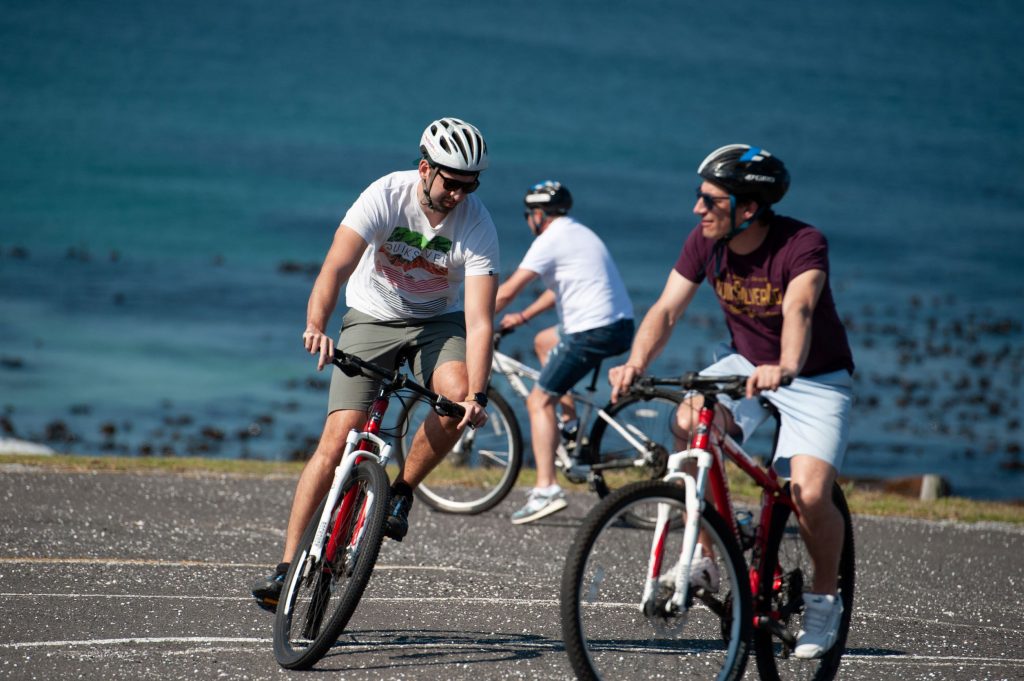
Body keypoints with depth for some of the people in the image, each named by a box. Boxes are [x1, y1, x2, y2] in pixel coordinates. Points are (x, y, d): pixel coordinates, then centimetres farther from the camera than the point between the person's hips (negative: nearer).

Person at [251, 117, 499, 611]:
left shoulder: (477, 224, -22)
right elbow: (336, 267, -35)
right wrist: (316, 326, -54)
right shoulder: (387, 196, -24)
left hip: (437, 321, 1)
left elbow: (479, 320, -27)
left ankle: (402, 492, -7)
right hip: (372, 317, -1)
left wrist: (478, 394, -41)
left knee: (458, 392, -32)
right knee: (337, 440, -14)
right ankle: (287, 565, -8)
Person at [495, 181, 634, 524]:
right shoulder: (578, 233, 21)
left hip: (592, 332, -9)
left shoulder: (550, 240, -8)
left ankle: (546, 490, -18)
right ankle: (570, 419, 24)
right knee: (544, 341, 32)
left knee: (538, 401, -6)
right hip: (620, 325, 9)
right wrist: (523, 316, 32)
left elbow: (506, 291, -11)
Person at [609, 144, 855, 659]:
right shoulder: (705, 242, -11)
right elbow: (667, 309, -15)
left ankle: (824, 598, 6)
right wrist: (636, 363, -35)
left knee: (810, 496, -23)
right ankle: (704, 553, -11)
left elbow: (798, 310, -44)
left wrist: (786, 369, -64)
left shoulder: (802, 245, -27)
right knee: (689, 420, -28)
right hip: (745, 363, 4)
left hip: (815, 378, -4)